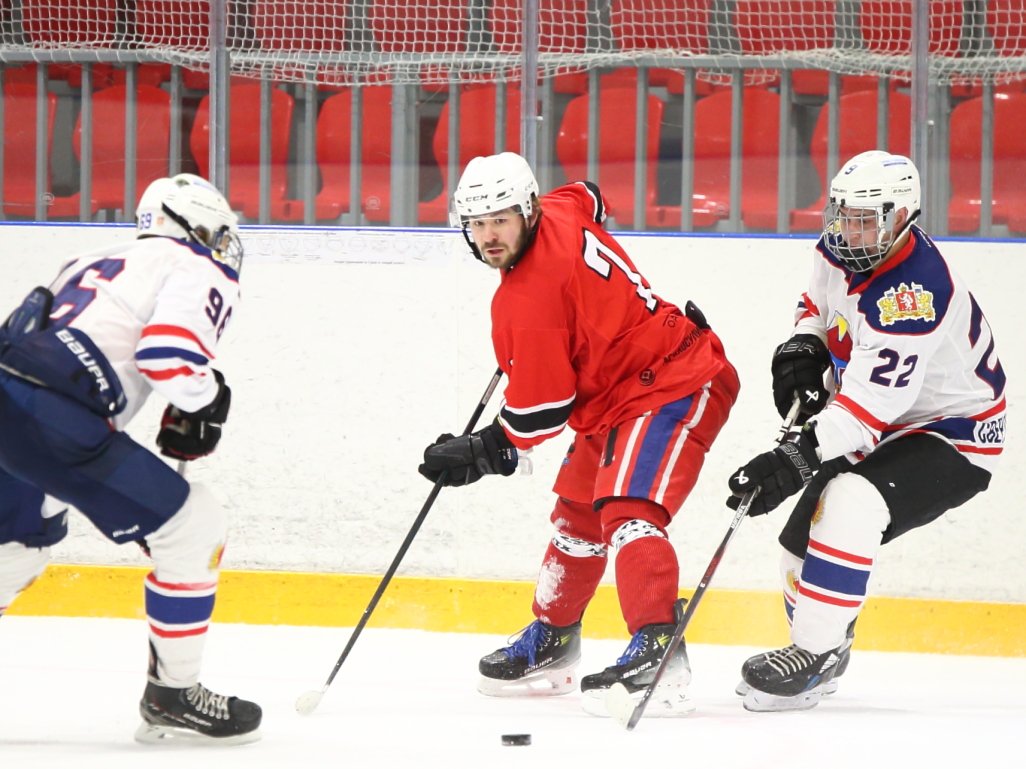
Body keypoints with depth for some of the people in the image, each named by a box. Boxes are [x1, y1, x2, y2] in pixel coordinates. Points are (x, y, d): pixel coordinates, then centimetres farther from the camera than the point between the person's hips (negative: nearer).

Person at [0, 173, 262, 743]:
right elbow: (171, 353, -14)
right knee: (196, 526, 1)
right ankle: (173, 695, 7)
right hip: (51, 420, -9)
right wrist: (208, 399, 6)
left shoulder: (96, 265, 30)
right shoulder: (200, 271, 4)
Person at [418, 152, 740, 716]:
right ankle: (551, 642, 38)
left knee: (626, 511, -29)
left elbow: (540, 413, -21)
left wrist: (479, 453, -7)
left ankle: (658, 652, -43)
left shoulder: (528, 301, -26)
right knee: (577, 516, 22)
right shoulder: (561, 213, -1)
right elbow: (585, 198, 27)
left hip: (672, 392, -12)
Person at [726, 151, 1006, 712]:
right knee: (803, 538, 10)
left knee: (850, 503, -33)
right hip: (884, 431, 10)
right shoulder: (841, 252, -5)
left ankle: (813, 655, -26)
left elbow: (869, 403, -37)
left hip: (952, 435, -10)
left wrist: (795, 460, -42)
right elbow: (818, 303, 18)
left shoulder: (913, 292, -33)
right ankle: (824, 659, 32)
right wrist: (802, 349, -4)